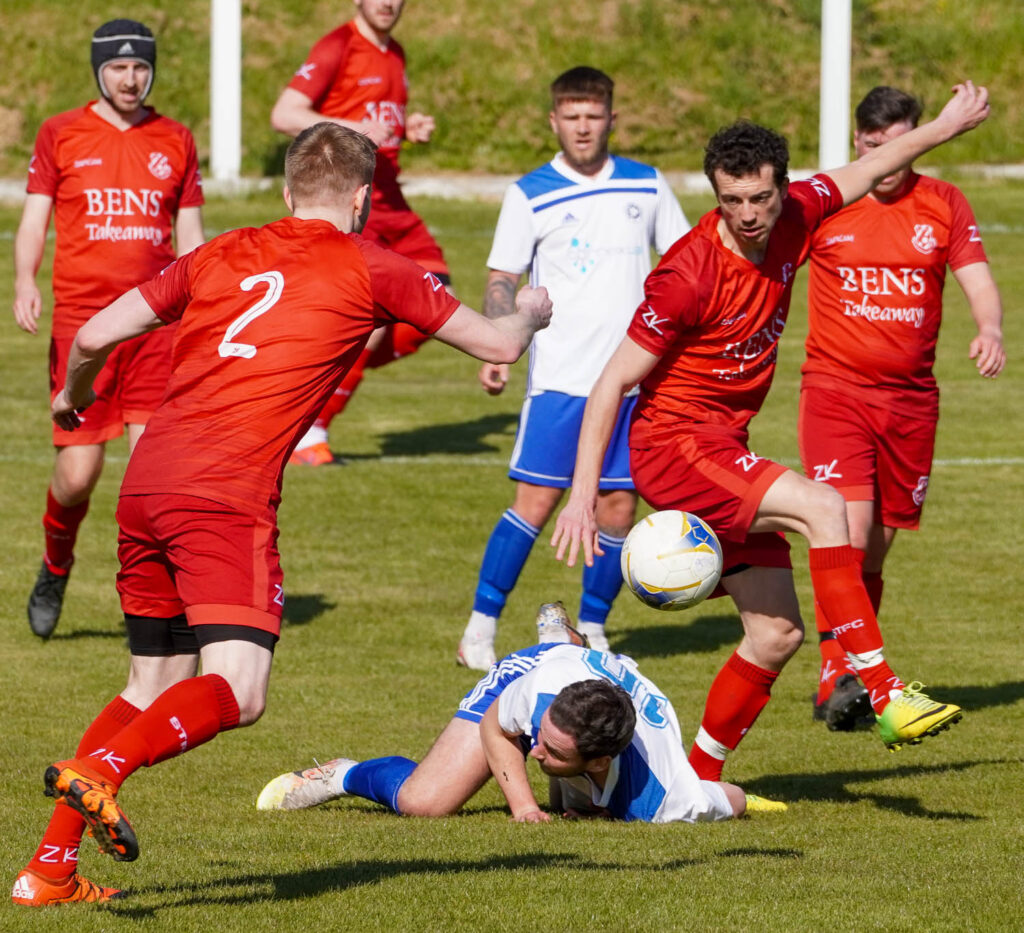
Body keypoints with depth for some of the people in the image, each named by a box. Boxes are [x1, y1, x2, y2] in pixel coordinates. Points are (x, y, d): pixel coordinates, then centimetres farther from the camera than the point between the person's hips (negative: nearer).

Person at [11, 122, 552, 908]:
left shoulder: (219, 256, 18)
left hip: (147, 481, 6)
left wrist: (73, 397, 37)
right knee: (238, 693, -12)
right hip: (227, 495, -6)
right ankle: (99, 769, -36)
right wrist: (531, 313, 37)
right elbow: (498, 345, 15)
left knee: (155, 686, 18)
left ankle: (49, 869, 13)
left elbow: (94, 335, 15)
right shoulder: (370, 270, 7)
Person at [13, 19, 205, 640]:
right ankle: (55, 571, 27)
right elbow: (34, 219, 6)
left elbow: (190, 237, 14)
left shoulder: (176, 142, 11)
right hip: (80, 323, -1)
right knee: (77, 472, -2)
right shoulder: (60, 135, 6)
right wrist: (25, 280, -11)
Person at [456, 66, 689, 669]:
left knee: (619, 510, 2)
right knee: (536, 502, -9)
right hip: (560, 376, -3)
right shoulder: (531, 195, 1)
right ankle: (481, 626, 0)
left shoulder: (647, 186, 8)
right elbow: (503, 280, 1)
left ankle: (593, 630, 16)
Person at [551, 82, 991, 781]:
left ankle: (699, 778, 17)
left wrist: (946, 126, 29)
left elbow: (867, 170, 19)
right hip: (674, 443, -8)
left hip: (724, 450, 8)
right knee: (822, 507, -27)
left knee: (777, 634, 5)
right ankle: (885, 697, -29)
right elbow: (613, 383, -17)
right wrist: (583, 497, -20)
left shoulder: (793, 218, -2)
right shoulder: (688, 274, -21)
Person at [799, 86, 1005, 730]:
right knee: (849, 525, -20)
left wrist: (990, 327, -22)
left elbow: (977, 275, -1)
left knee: (878, 544, 7)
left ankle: (850, 681, 19)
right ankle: (837, 673, -17)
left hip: (911, 397, 3)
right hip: (835, 388, -3)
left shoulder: (943, 204, 5)